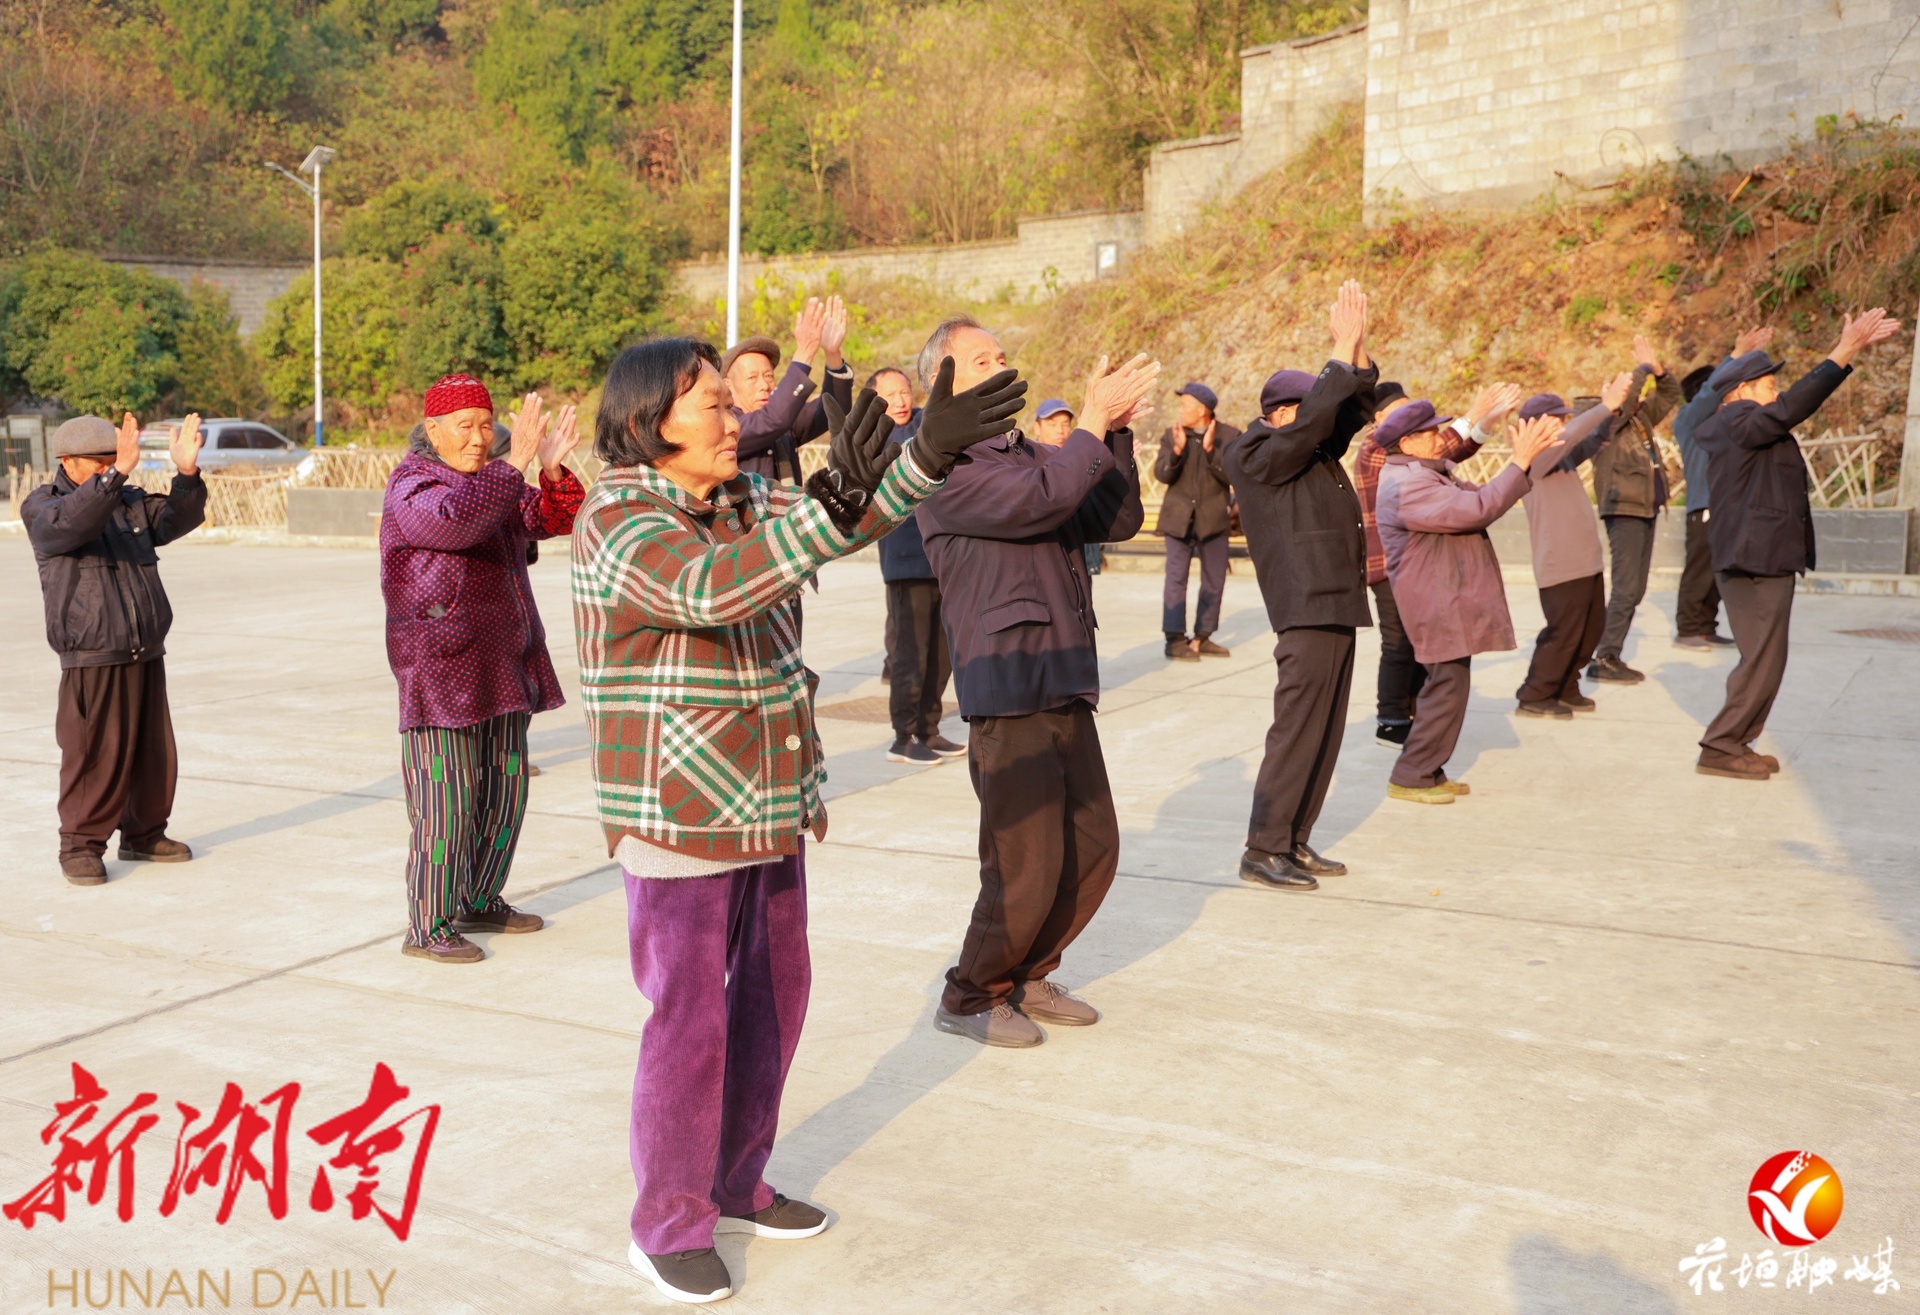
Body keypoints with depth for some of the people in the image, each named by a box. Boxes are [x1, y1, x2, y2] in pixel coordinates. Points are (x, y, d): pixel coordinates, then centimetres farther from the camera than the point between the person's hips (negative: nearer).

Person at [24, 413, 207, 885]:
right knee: (94, 756, -6)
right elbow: (71, 522, -25)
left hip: (147, 654, 6)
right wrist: (117, 474, -38)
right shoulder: (41, 507, -3)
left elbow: (177, 518, 0)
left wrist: (187, 473, -19)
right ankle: (80, 846, 5)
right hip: (92, 658, -6)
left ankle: (144, 835, 24)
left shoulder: (131, 502, 14)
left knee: (154, 752, 10)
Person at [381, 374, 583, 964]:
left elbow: (555, 519, 8)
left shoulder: (494, 484, 17)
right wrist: (515, 463, -31)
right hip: (442, 670, -8)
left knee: (503, 792, 13)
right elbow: (454, 518, -29)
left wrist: (552, 470, -11)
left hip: (503, 667, 8)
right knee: (445, 803, -6)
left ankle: (479, 902, 27)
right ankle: (427, 927, 3)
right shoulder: (412, 487, -8)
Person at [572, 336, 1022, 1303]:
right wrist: (830, 501, -46)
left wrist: (929, 452, -17)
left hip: (767, 808, 8)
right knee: (690, 1021, -2)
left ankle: (735, 1184, 33)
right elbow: (712, 589, -35)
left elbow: (848, 525, -2)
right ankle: (668, 1225, 17)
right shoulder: (617, 524, -17)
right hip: (677, 816, -8)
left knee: (772, 997, 16)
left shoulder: (746, 503, 7)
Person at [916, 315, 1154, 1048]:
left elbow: (1117, 521, 10)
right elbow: (1040, 501, -24)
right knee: (1027, 869, -4)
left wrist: (1117, 433, -1)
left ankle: (1026, 978, 31)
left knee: (1094, 849, 13)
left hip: (1066, 689, 8)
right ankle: (971, 998, 17)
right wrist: (1093, 423, -13)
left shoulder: (1034, 453, 16)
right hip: (1008, 694, -8)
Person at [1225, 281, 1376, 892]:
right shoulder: (1256, 456, -7)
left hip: (1338, 605, 9)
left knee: (1324, 734, 10)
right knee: (1297, 732, -9)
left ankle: (1295, 842, 17)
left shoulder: (1316, 453, 18)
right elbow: (1311, 422, -20)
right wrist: (1342, 351, -17)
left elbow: (1352, 410, 17)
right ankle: (1262, 851, -3)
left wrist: (1358, 349, 2)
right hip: (1307, 610, -9)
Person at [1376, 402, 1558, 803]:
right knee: (1448, 687, -7)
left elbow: (1474, 496, 15)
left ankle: (1428, 773, 23)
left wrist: (1528, 458, 8)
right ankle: (1410, 778, 0)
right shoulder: (1408, 486, -22)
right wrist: (1520, 463, -22)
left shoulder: (1429, 472, 13)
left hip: (1448, 600, 11)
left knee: (1448, 685, 15)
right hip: (1436, 602, -11)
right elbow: (1477, 508, -26)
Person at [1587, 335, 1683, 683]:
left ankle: (1610, 656, 14)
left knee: (1635, 590, 10)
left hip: (1646, 511, 9)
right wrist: (1644, 367, -11)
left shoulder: (1642, 418, 15)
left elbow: (1671, 395, 23)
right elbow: (1623, 393, -25)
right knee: (1626, 588, -13)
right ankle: (1603, 659, -12)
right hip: (1624, 512, -9)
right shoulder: (1607, 422, -8)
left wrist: (1657, 368, 6)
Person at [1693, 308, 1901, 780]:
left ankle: (1733, 745, 20)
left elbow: (1798, 401, 20)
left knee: (1760, 659, 14)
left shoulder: (1742, 423, 16)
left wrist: (1851, 347, 17)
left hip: (1760, 560, 11)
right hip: (1757, 561, -11)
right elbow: (1795, 406, -26)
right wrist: (1845, 352, -23)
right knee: (1762, 660, -6)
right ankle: (1720, 749, -1)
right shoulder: (1738, 423, -13)